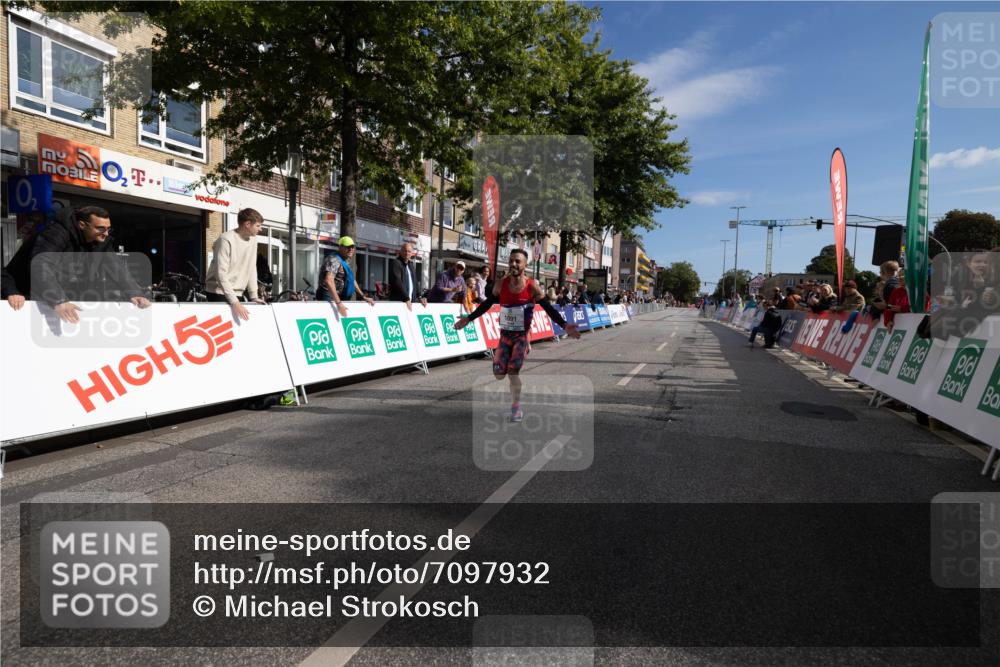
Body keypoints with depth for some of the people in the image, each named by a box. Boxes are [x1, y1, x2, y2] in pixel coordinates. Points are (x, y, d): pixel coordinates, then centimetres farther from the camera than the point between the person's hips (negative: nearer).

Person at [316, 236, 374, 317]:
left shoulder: (346, 261, 14)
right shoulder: (334, 260, -17)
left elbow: (352, 280, 25)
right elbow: (328, 281, -31)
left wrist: (364, 297, 18)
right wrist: (338, 303, -36)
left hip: (339, 298, 10)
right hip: (329, 298, -9)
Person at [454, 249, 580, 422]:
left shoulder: (532, 286, -12)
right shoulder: (501, 283, -3)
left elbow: (548, 308, -9)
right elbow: (487, 304, 9)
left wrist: (564, 325, -19)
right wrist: (468, 319, 10)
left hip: (522, 335, -3)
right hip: (505, 334, 3)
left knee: (513, 372, -11)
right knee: (499, 374, -1)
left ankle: (516, 409, 9)